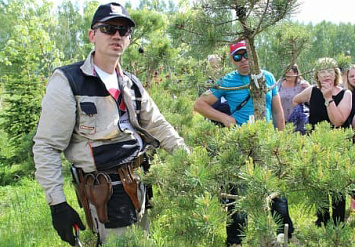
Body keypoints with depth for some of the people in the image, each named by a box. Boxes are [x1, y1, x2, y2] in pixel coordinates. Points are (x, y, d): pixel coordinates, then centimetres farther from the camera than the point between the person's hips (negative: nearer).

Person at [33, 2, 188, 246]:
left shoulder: (131, 83, 11)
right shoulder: (67, 81, -10)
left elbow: (158, 125, 16)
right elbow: (46, 146, -11)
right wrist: (58, 205, -15)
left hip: (140, 186, 7)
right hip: (105, 195, -7)